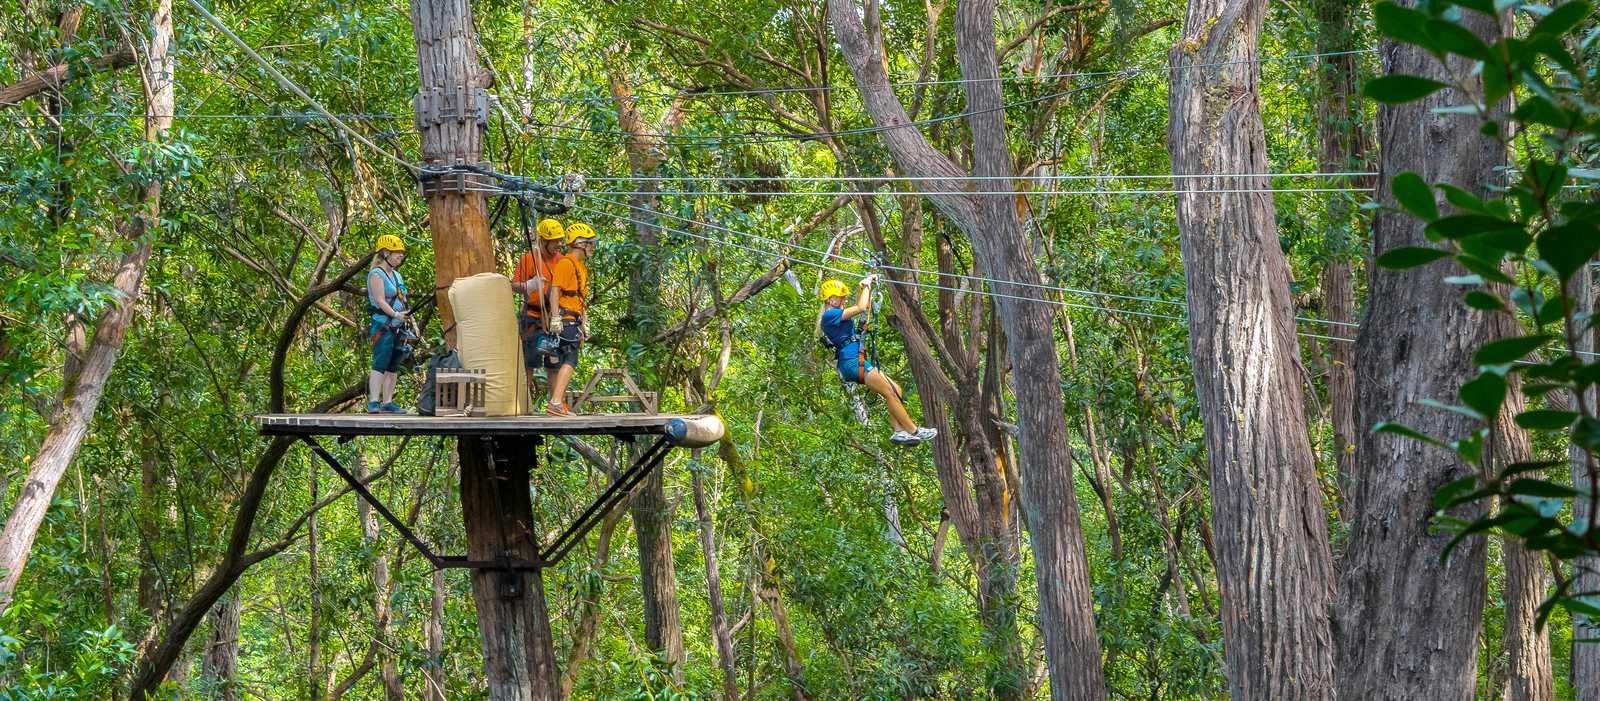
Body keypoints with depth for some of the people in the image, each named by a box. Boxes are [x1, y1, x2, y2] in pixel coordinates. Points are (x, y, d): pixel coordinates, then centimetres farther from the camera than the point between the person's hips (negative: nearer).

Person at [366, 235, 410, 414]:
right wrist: (395, 314, -25)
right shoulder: (377, 275, -6)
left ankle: (387, 402, 10)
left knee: (393, 367, 8)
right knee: (380, 364, -16)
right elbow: (380, 300, -16)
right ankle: (373, 402, -21)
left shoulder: (397, 276, 21)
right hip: (383, 326, -9)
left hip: (397, 328, 9)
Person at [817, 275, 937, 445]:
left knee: (895, 390, 7)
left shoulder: (834, 315, 20)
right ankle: (914, 431, -6)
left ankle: (899, 431, -1)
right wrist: (866, 286, -6)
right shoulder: (829, 315, -11)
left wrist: (867, 288, 17)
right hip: (852, 362, -11)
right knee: (890, 393, -9)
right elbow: (860, 308, -18)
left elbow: (865, 307, 28)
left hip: (858, 362, 11)